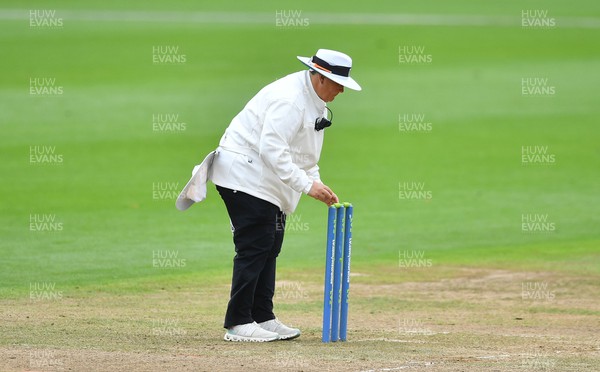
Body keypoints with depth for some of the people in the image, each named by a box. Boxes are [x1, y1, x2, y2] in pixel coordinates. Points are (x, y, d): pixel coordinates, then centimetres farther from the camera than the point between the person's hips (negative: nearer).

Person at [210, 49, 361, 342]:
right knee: (254, 247, -11)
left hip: (268, 183, 11)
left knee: (269, 248, 12)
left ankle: (262, 318, 18)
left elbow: (303, 153, 19)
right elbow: (272, 149, -30)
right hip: (245, 176, -11)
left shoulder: (315, 101, 11)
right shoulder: (290, 98, -23)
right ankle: (238, 323, -10)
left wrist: (317, 184, 5)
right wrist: (307, 185, -31)